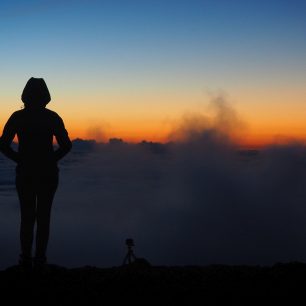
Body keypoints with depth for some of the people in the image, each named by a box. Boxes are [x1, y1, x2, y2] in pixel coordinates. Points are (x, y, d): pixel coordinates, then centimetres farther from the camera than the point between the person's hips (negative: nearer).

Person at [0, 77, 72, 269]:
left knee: (27, 216, 11)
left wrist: (20, 159, 6)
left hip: (25, 173, 0)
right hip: (48, 173, 0)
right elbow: (66, 145, -5)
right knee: (44, 215, 8)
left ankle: (26, 258, 8)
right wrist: (51, 159, 8)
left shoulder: (17, 117, -3)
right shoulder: (53, 117, -3)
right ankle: (40, 258, 6)